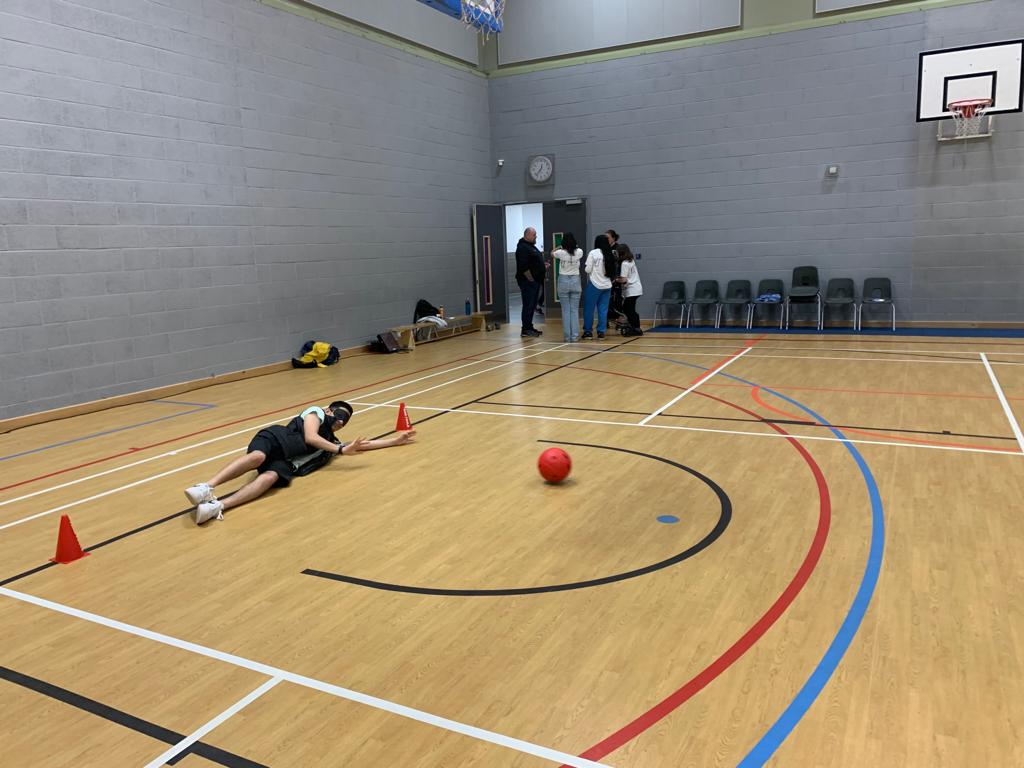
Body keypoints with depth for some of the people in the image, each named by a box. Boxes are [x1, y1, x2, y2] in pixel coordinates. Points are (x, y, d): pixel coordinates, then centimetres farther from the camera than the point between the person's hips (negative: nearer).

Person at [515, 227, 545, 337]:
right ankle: (526, 329, -4)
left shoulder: (531, 246, 19)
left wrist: (543, 264, 13)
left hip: (534, 281, 10)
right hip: (528, 282, -10)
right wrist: (531, 279, -19)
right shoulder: (523, 248, -14)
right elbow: (524, 267, -21)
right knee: (528, 306, -8)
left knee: (532, 306, 13)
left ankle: (529, 327, 20)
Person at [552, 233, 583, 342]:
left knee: (565, 310, 3)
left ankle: (567, 336, 2)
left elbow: (552, 253, 15)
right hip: (575, 281, 1)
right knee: (574, 310, 5)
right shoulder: (579, 252, -5)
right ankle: (574, 336, 4)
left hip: (563, 282, -1)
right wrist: (572, 246, 37)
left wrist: (559, 248, 29)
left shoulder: (561, 253, -10)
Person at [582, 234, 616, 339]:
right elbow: (613, 271, 7)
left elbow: (588, 270, -9)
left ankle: (588, 331, 7)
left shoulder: (593, 253, -8)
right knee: (603, 310, 7)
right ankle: (601, 332, 6)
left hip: (594, 284, -4)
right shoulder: (610, 255, 6)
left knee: (589, 309, 5)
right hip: (607, 285, 4)